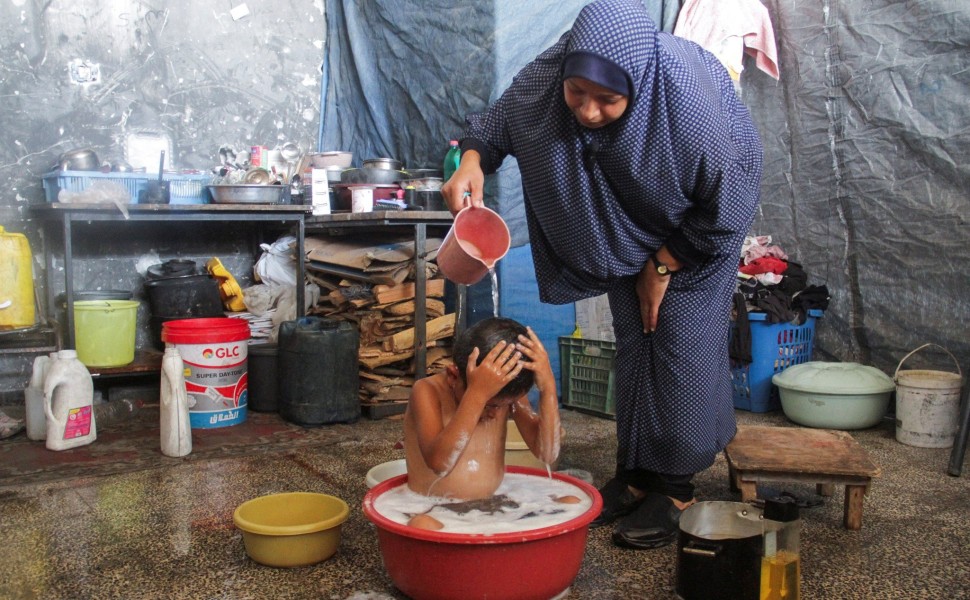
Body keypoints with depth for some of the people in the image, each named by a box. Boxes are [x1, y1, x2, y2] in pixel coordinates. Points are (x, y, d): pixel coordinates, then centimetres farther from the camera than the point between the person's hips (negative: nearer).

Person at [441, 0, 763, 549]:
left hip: (697, 225, -4)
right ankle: (635, 474, 19)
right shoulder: (544, 79, -29)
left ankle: (676, 488, 5)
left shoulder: (690, 100, -40)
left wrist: (663, 266, -16)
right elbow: (496, 123, -8)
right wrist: (472, 163, -31)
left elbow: (726, 206, -26)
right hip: (627, 227, 5)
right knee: (632, 340, 7)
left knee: (682, 343, -8)